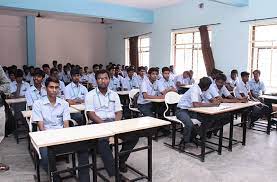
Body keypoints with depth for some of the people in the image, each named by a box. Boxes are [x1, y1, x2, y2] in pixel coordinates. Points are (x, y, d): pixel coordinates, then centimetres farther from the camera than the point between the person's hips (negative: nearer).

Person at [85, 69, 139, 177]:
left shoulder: (114, 94, 15)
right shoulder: (90, 95, 3)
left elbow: (119, 112, 10)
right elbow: (91, 114, -6)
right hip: (98, 124, -4)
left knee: (134, 136, -16)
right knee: (102, 140, -36)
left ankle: (121, 160, 4)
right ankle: (113, 172, -28)